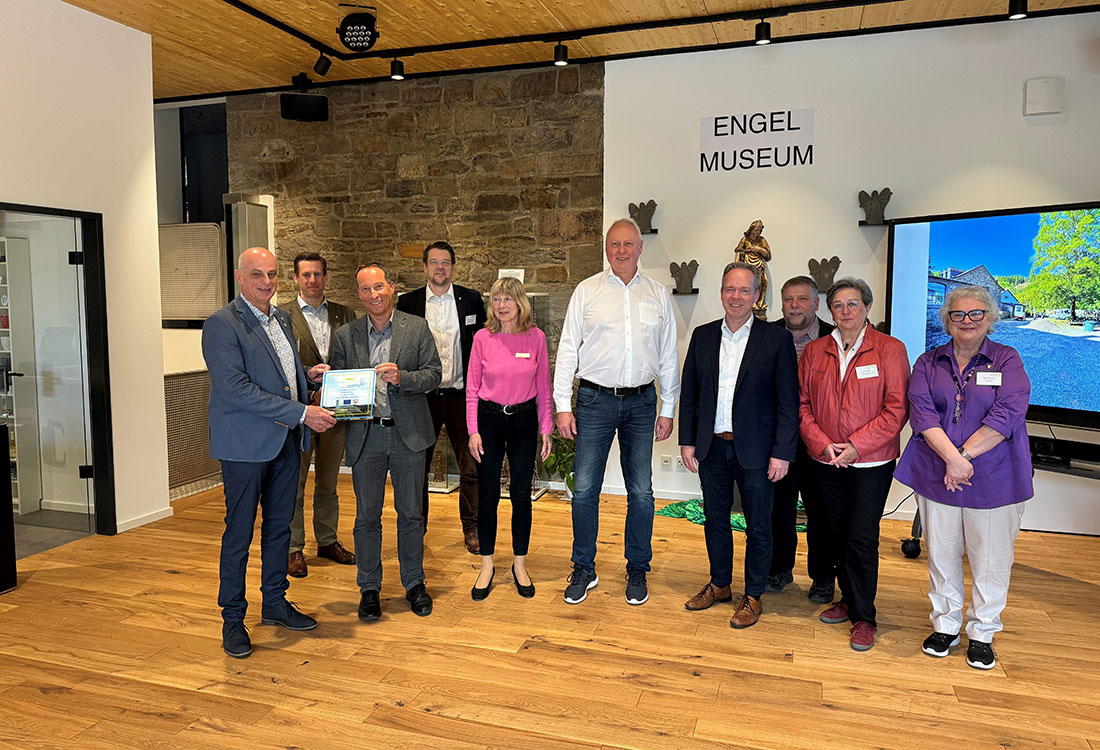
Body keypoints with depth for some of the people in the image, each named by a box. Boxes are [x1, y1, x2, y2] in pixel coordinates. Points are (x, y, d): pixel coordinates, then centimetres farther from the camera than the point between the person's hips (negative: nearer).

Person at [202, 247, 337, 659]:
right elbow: (236, 388, -23)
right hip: (245, 443, -7)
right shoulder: (221, 324, -14)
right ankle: (232, 618, 19)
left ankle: (275, 603, 31)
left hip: (285, 440, 8)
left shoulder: (281, 318, 12)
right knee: (239, 533, 4)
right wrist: (301, 413, -24)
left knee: (279, 526, 16)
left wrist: (307, 374, 4)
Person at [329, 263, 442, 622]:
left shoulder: (417, 328, 1)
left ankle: (414, 583, 26)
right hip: (365, 435, 1)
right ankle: (369, 588, 23)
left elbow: (434, 374, -3)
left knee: (410, 513, 10)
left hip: (407, 432, 0)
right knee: (367, 516, 8)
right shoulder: (345, 335, 5)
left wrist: (401, 377, -20)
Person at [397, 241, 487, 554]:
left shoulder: (471, 300, 5)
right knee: (418, 467, 10)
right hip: (422, 395, 1)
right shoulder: (408, 302, 4)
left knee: (471, 467, 3)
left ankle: (471, 529, 18)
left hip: (461, 394, 0)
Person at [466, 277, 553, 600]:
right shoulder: (483, 338, -3)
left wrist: (545, 429, 1)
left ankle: (520, 564, 22)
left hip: (524, 419, 0)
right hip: (489, 419, 0)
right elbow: (472, 388, 0)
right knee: (488, 495, 6)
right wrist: (473, 431, -5)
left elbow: (543, 387, 3)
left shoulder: (535, 337, -2)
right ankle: (487, 565, 21)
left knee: (521, 494, 6)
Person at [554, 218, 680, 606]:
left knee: (641, 492, 6)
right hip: (595, 400, -1)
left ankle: (637, 571, 23)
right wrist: (563, 406, -3)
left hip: (641, 402, 1)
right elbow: (568, 349, 2)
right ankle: (583, 570, 18)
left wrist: (668, 409, 6)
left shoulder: (658, 294, 8)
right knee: (585, 489, 1)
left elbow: (669, 356, 10)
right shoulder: (587, 291, 3)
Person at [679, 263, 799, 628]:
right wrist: (687, 441, 3)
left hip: (755, 450, -3)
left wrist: (782, 453, -11)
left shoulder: (777, 340, -6)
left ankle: (753, 595, 26)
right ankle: (719, 584, 35)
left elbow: (788, 403, -7)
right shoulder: (702, 336, 5)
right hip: (711, 447, 4)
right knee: (715, 519, 16)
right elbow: (688, 393, 8)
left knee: (758, 526, 9)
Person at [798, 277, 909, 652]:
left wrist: (856, 446, -15)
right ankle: (849, 599, 33)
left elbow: (896, 408, -9)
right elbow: (803, 403, 6)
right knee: (836, 534, 13)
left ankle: (863, 617, 12)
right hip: (826, 462, 4)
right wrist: (822, 444, -8)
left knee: (862, 539, -4)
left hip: (871, 463, -4)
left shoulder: (890, 349, -5)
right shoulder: (814, 351, 6)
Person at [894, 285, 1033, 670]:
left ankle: (982, 633, 24)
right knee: (941, 553, 10)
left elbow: (1007, 414, -12)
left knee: (990, 559, 6)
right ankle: (945, 625, 28)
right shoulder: (929, 362, 7)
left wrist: (964, 455, -17)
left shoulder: (1007, 360, 1)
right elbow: (921, 412, -5)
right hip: (936, 475, 2)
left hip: (993, 479, -2)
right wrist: (951, 457, -18)